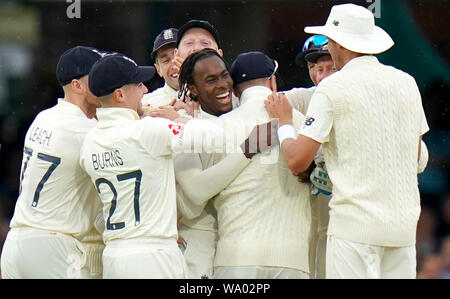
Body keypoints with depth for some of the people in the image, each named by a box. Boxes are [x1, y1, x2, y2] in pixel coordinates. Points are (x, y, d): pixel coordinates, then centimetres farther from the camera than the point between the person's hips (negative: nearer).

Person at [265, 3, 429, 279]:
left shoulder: (333, 88, -5)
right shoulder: (407, 83, 12)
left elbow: (297, 160, -8)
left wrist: (284, 121, 9)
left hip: (356, 225, -6)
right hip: (404, 224, 6)